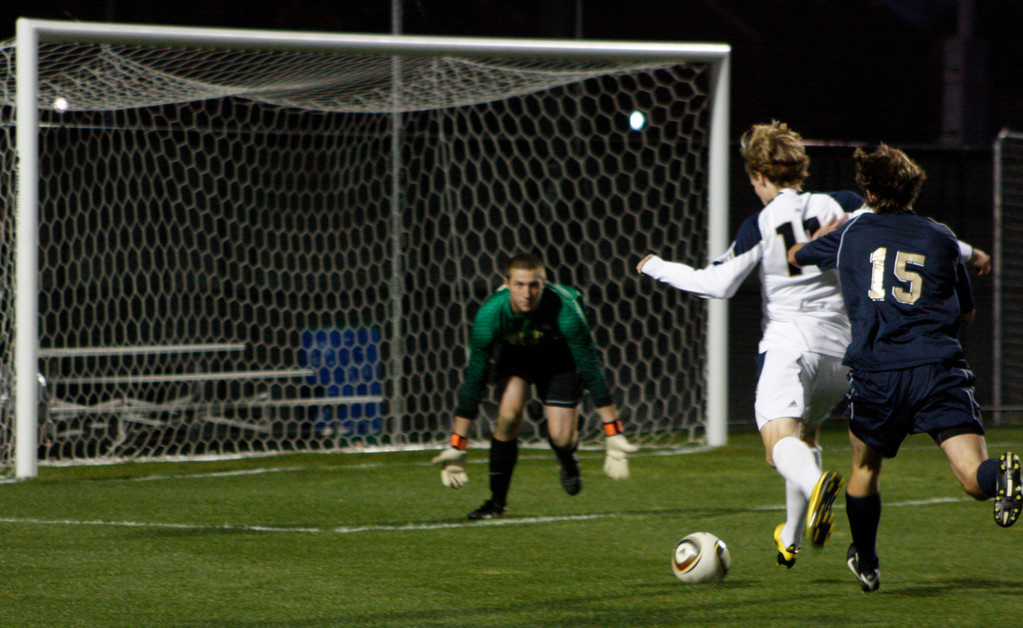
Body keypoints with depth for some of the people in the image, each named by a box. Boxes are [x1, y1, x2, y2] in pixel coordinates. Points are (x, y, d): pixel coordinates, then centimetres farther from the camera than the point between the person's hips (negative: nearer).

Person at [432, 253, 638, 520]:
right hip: (513, 351, 1)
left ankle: (568, 463, 26)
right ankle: (497, 501, -11)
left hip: (559, 353, -1)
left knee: (561, 438, -13)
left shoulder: (564, 309, -38)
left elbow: (592, 371, -31)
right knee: (508, 413, -25)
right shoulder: (490, 314, -34)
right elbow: (473, 380, -28)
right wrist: (456, 447, -28)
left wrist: (613, 435, -31)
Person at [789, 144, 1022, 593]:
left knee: (865, 467, 25)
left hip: (875, 373, 1)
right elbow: (966, 311, 22)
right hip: (939, 368, -1)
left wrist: (829, 228, 50)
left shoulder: (852, 233, 13)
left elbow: (795, 256, 32)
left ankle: (866, 563, 37)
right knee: (974, 476, -11)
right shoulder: (941, 239, 12)